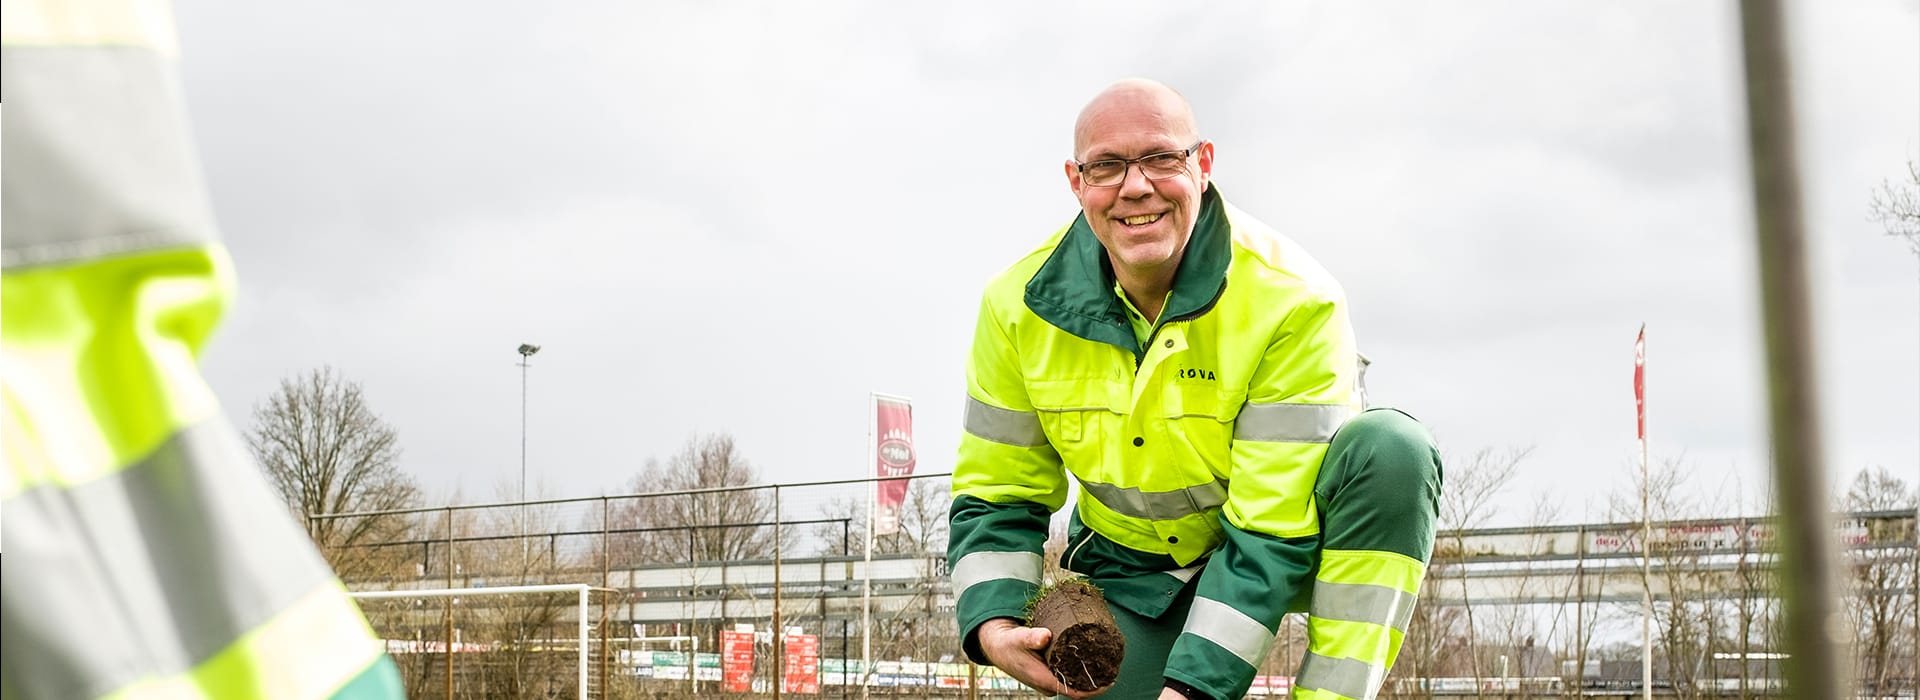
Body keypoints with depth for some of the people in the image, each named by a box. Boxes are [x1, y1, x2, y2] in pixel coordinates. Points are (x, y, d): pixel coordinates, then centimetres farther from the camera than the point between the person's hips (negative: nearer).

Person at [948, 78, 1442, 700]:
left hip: (1282, 552, -2)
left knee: (1391, 450, -32)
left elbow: (1273, 528, -27)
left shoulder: (1292, 299, -26)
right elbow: (996, 497, -3)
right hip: (1129, 572, 3)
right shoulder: (1020, 305, -13)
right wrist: (993, 625, -22)